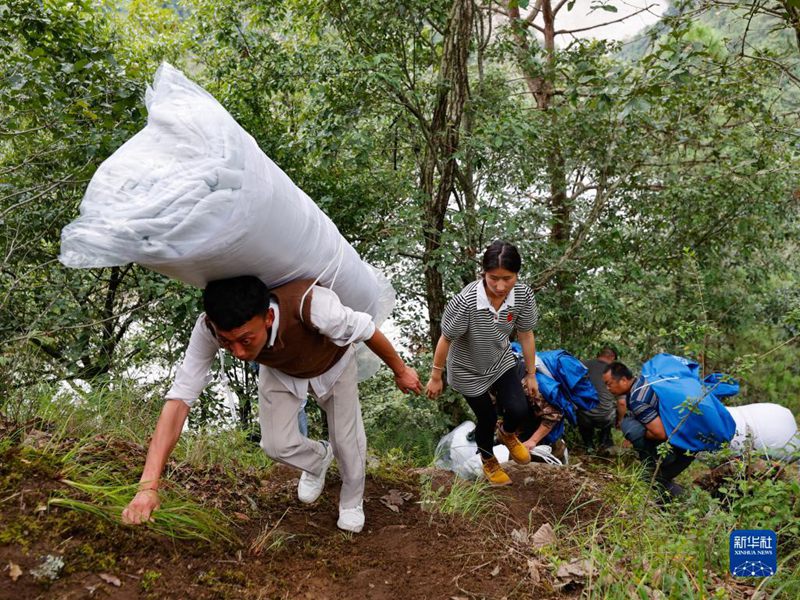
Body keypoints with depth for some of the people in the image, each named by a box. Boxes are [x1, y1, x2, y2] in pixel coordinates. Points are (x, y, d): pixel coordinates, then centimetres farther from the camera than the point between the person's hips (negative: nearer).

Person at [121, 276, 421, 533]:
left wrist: (401, 371, -11)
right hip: (279, 369, 2)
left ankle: (352, 502, 35)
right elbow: (180, 398, -38)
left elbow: (367, 330, -30)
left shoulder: (310, 304, -49)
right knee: (276, 445, -3)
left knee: (347, 440, 2)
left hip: (332, 363, -2)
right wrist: (148, 485, -45)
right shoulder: (209, 328, -39)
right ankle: (319, 458, 33)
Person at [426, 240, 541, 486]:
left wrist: (531, 375, 2)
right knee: (487, 418, 10)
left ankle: (507, 434, 32)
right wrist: (436, 377, -9)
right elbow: (446, 340, -22)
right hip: (469, 370, -3)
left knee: (519, 410, -8)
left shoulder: (523, 295, -24)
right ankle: (488, 461, 46)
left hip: (501, 362, 3)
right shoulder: (465, 302, -38)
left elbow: (526, 335, -8)